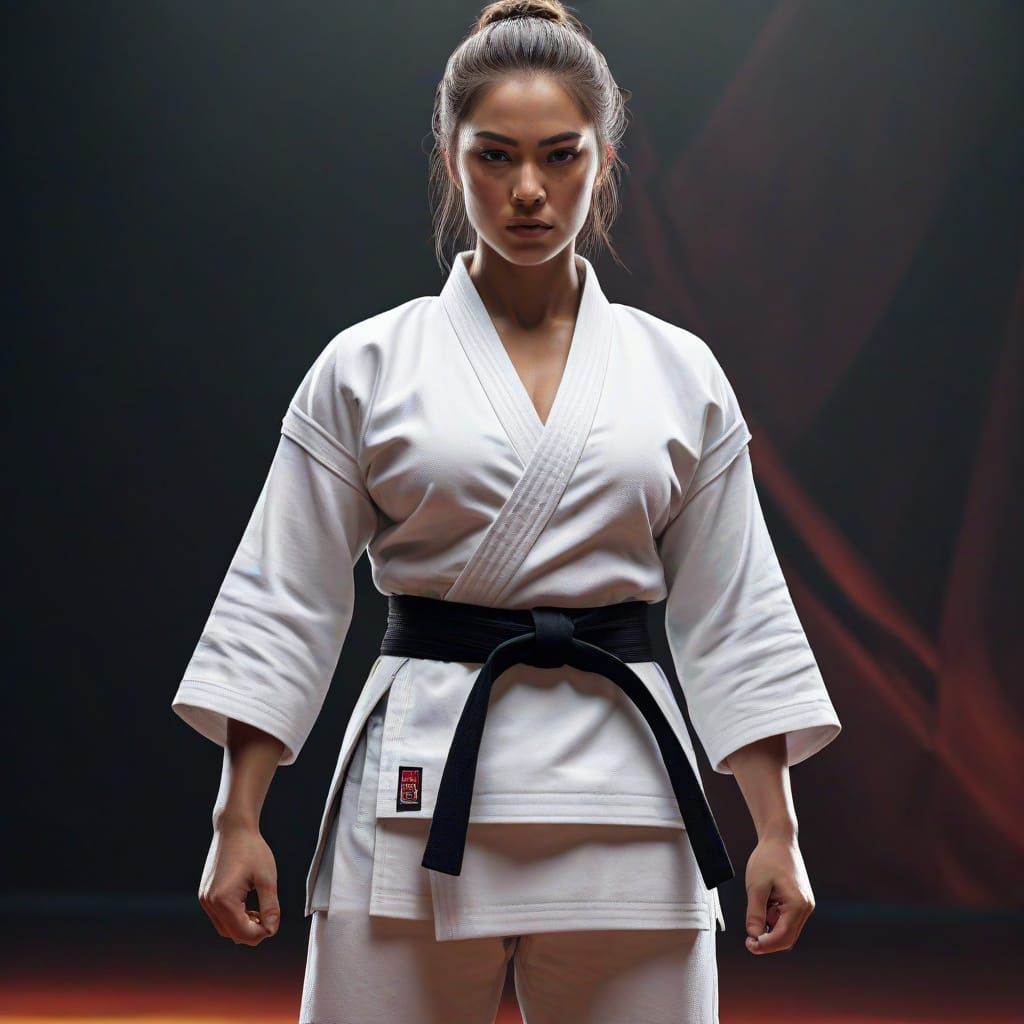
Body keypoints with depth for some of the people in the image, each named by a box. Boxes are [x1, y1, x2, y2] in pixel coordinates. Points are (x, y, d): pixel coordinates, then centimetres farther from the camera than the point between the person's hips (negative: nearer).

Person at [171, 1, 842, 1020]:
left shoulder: (680, 374, 8)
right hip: (419, 790, -1)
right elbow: (283, 604, 4)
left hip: (620, 792, 2)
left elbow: (730, 618, 10)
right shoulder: (366, 367, 3)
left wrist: (777, 834, 5)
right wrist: (238, 822, -1)